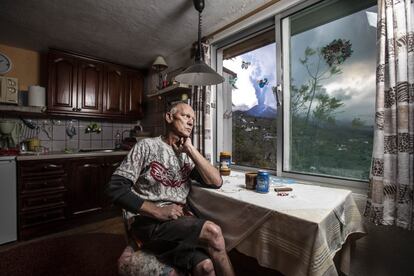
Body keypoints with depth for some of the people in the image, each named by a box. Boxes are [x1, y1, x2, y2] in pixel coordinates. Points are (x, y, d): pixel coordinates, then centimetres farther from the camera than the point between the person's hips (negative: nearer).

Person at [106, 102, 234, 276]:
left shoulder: (187, 155, 11)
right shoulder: (147, 146, -2)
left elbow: (216, 182, -2)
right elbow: (115, 188, -9)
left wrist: (190, 148, -6)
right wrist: (158, 211, -18)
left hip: (180, 219, 4)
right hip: (151, 222, -3)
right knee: (212, 232, -26)